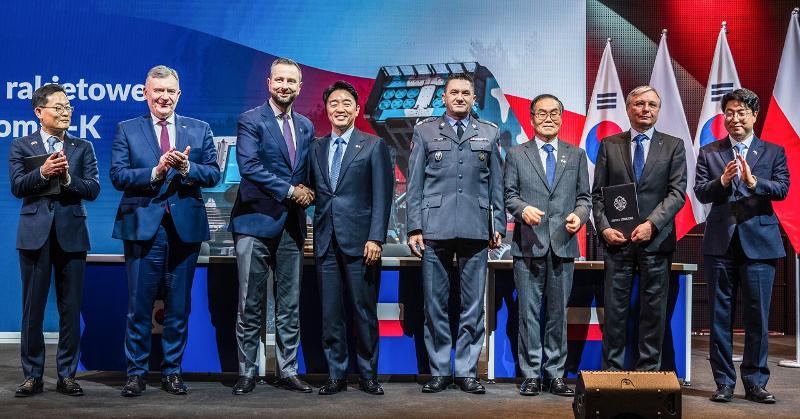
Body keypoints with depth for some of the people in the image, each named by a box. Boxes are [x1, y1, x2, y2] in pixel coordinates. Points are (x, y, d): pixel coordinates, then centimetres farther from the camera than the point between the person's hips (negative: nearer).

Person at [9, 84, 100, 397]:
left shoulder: (83, 147, 10)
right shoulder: (21, 146, 8)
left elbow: (93, 189, -1)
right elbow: (17, 186, -4)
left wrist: (67, 178, -17)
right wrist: (43, 172, -19)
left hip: (71, 233, 1)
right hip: (36, 234, -1)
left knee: (71, 308, 4)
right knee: (32, 308, 4)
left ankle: (67, 375, 13)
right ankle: (32, 376, 13)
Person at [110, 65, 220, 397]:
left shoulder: (199, 130, 10)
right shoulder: (127, 130, 6)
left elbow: (213, 174, 1)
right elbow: (118, 176, -5)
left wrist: (186, 168, -16)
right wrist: (156, 172, -18)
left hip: (185, 227, 2)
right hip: (143, 227, -1)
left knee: (179, 306, 9)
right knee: (139, 306, 2)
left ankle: (172, 372, 19)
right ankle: (136, 373, 13)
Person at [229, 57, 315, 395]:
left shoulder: (306, 127, 15)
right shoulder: (251, 120, -3)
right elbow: (249, 165, -15)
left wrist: (306, 192, -3)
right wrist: (289, 191, -15)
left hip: (291, 226, 5)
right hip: (256, 222, -5)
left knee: (290, 306, 9)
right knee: (250, 306, 1)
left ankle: (287, 371, 18)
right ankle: (247, 372, 10)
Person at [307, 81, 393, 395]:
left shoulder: (373, 146, 3)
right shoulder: (316, 148, 15)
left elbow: (382, 196, -3)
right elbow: (313, 191, 15)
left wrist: (376, 238, -11)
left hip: (359, 240, -3)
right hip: (326, 241, 4)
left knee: (364, 311, 2)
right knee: (330, 313, 6)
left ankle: (368, 375, 13)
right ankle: (336, 375, 15)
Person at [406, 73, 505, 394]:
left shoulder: (490, 134, 13)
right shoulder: (425, 131, 10)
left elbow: (496, 184, 12)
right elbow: (414, 184, 6)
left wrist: (499, 225, 5)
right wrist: (414, 228, -1)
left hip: (476, 231, 1)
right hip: (435, 230, -1)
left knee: (473, 306, 3)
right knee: (435, 305, 3)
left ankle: (467, 371, 12)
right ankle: (439, 371, 12)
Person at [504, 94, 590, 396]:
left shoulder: (576, 155, 13)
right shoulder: (516, 155, 9)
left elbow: (584, 197, 11)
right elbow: (509, 194, 4)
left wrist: (579, 215, -10)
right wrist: (523, 209, -16)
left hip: (563, 244, 2)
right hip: (528, 246, -1)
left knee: (558, 312, 6)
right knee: (529, 312, 1)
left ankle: (555, 374, 14)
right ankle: (531, 374, 9)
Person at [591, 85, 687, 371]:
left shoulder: (673, 146, 7)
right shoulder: (609, 145, 10)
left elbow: (677, 192, -2)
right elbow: (598, 193, 8)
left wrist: (651, 224, -15)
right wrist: (604, 227, -7)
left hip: (656, 240, 0)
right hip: (617, 240, 1)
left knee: (654, 311, 4)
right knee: (614, 310, 2)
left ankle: (648, 371, 12)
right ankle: (611, 371, 9)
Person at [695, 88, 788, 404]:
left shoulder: (774, 152, 7)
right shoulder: (709, 152, 8)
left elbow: (782, 189, -7)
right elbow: (700, 193, -1)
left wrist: (753, 181, -24)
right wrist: (722, 181, -20)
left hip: (759, 243, 0)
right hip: (720, 244, 1)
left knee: (758, 317, 3)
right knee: (720, 316, 6)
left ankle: (755, 383, 13)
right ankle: (724, 382, 14)